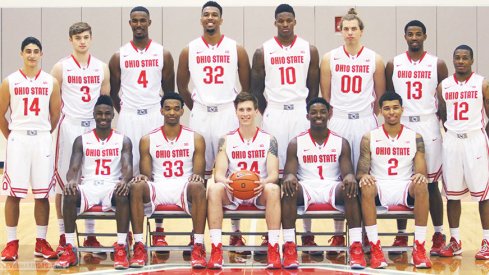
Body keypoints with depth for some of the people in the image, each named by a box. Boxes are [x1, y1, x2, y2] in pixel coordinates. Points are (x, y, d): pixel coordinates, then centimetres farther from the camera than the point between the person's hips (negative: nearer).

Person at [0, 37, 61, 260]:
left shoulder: (51, 82, 4)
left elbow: (55, 115, 10)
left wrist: (44, 134, 8)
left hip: (42, 140, 1)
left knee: (42, 194, 3)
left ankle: (41, 242, 11)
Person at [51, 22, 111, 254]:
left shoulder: (101, 68, 8)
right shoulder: (61, 67, 1)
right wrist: (57, 123, -6)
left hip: (94, 127, 2)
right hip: (69, 126, -2)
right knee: (63, 181, -1)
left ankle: (90, 235, 12)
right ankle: (63, 237, 6)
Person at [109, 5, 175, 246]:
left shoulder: (163, 54, 5)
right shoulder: (119, 56, 5)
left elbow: (169, 90, 10)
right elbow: (113, 91, 11)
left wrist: (166, 113, 5)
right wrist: (124, 113, 7)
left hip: (155, 115, 0)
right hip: (128, 118, 0)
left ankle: (159, 229, 6)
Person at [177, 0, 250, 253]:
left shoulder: (236, 50, 2)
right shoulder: (189, 51, 5)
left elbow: (247, 87, 7)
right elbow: (182, 86, 13)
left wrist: (241, 111, 6)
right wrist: (196, 108, 9)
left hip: (228, 113, -1)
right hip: (199, 115, 1)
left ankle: (236, 231, 5)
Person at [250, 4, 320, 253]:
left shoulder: (309, 50, 5)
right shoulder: (263, 51, 3)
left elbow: (313, 86, 7)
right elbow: (256, 88, 7)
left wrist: (310, 112, 3)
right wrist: (266, 113, 5)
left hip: (302, 111, 0)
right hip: (274, 112, 0)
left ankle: (307, 231, 5)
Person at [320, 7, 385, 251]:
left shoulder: (374, 59, 4)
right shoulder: (330, 58, 4)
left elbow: (380, 95, 9)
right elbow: (325, 94, 7)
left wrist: (369, 116, 5)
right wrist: (332, 117, 4)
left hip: (365, 122, 0)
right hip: (337, 121, 0)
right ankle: (338, 232, 9)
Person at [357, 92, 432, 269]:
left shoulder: (415, 138, 6)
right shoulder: (369, 138, 4)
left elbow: (421, 171, 1)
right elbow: (361, 170, 1)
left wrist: (420, 176, -24)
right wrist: (363, 176, -25)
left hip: (405, 188, 1)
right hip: (379, 187, 0)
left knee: (421, 187, -33)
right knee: (366, 188, -35)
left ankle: (419, 248, -27)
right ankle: (375, 248, -31)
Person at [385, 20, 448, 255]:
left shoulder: (437, 64, 2)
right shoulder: (394, 65, 6)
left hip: (428, 126, -1)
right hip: (400, 126, 1)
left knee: (431, 182, 3)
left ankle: (439, 235, 11)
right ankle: (401, 234, 12)